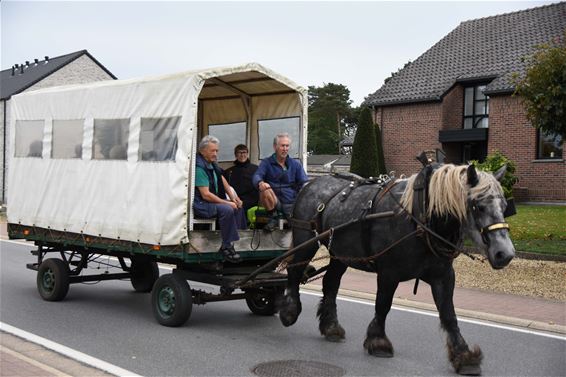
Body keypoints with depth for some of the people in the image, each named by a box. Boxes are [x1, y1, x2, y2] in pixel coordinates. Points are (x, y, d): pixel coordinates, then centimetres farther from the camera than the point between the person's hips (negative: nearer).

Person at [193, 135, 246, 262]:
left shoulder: (212, 164, 13)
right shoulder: (199, 167, -19)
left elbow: (224, 183, 17)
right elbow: (206, 195, -23)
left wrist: (233, 198, 1)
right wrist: (227, 203, -19)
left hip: (213, 201, 10)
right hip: (200, 205, -10)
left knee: (238, 207, 5)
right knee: (227, 209, -29)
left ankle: (234, 240, 1)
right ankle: (226, 247, -25)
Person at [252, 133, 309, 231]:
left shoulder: (295, 164, 13)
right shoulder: (266, 163, 7)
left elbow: (305, 182, 5)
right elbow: (257, 176, -11)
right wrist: (261, 183, -37)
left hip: (292, 203, 1)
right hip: (274, 203, -1)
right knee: (265, 190, -33)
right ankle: (274, 216, -10)